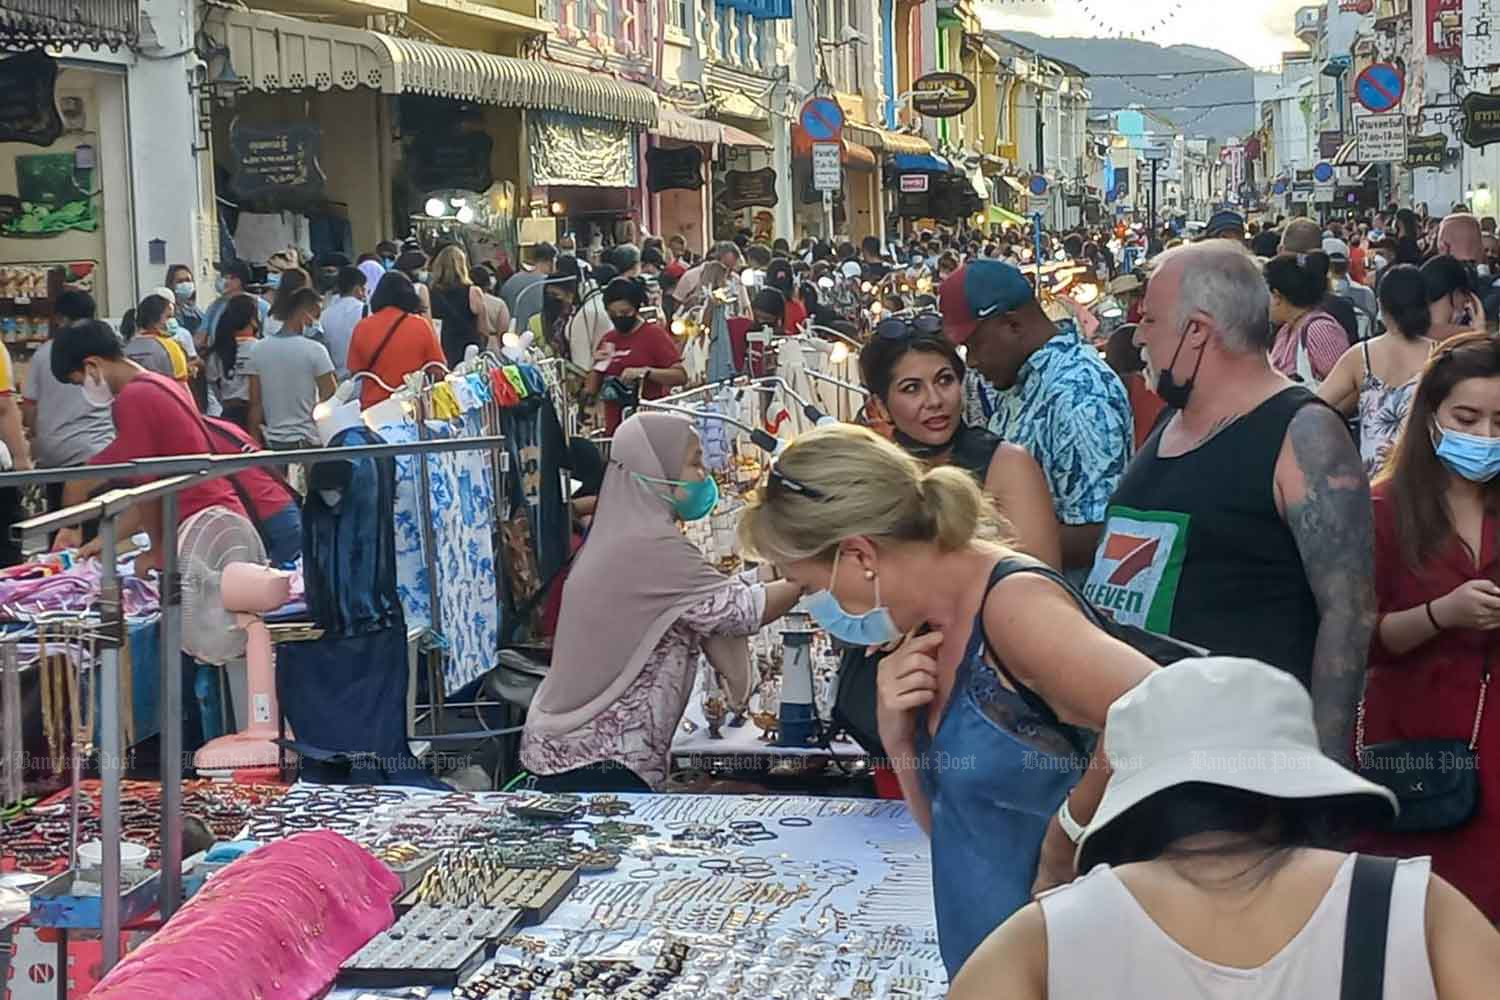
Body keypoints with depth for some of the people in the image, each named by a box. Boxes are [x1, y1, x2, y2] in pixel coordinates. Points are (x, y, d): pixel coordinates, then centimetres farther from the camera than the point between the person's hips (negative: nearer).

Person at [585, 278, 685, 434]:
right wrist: (598, 365, 0)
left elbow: (681, 376, -11)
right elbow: (590, 392, 18)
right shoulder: (607, 340, 14)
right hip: (614, 430, 5)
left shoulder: (655, 335, -2)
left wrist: (644, 372, -21)